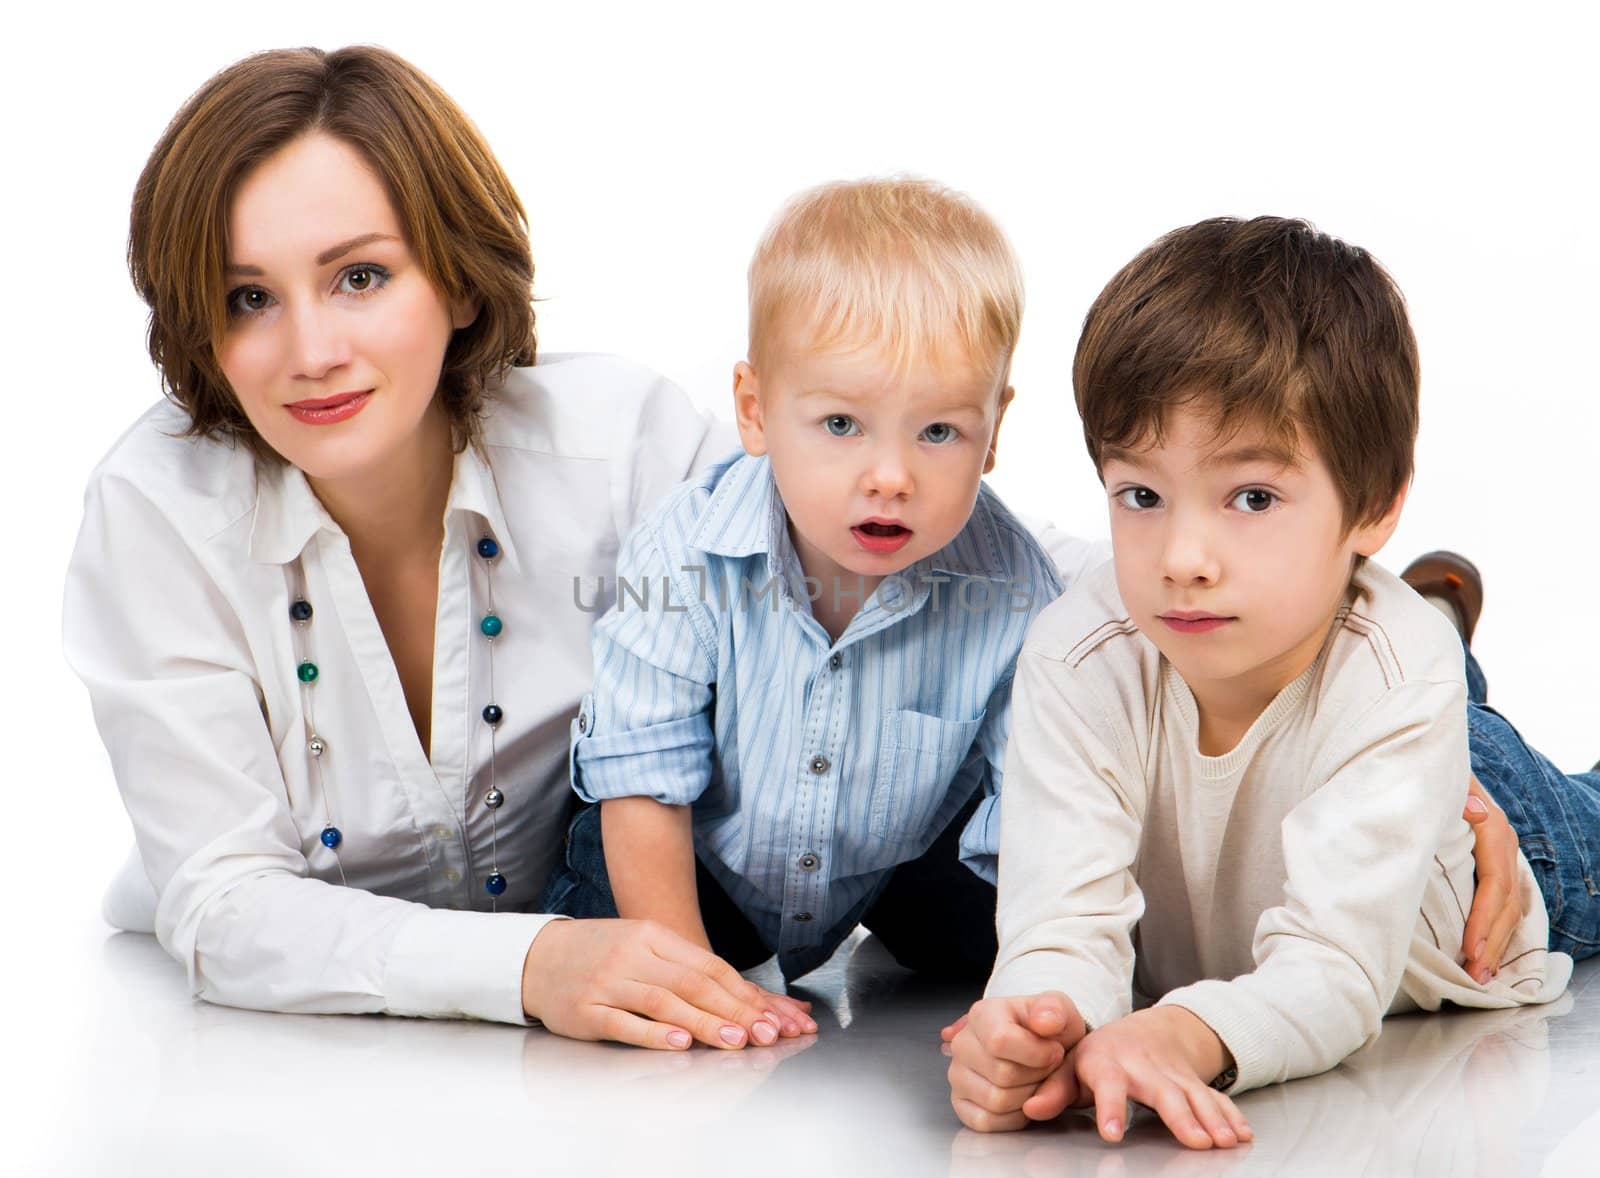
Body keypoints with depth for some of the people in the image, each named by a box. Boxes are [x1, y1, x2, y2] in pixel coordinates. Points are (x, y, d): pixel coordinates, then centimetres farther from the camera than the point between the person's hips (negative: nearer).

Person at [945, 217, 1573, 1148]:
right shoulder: (1080, 658, -28)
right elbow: (1064, 924, -36)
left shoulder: (1396, 679, -34)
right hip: (1166, 992, 3)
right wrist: (1043, 1026, -62)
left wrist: (1191, 1037, -64)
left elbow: (1333, 974, -41)